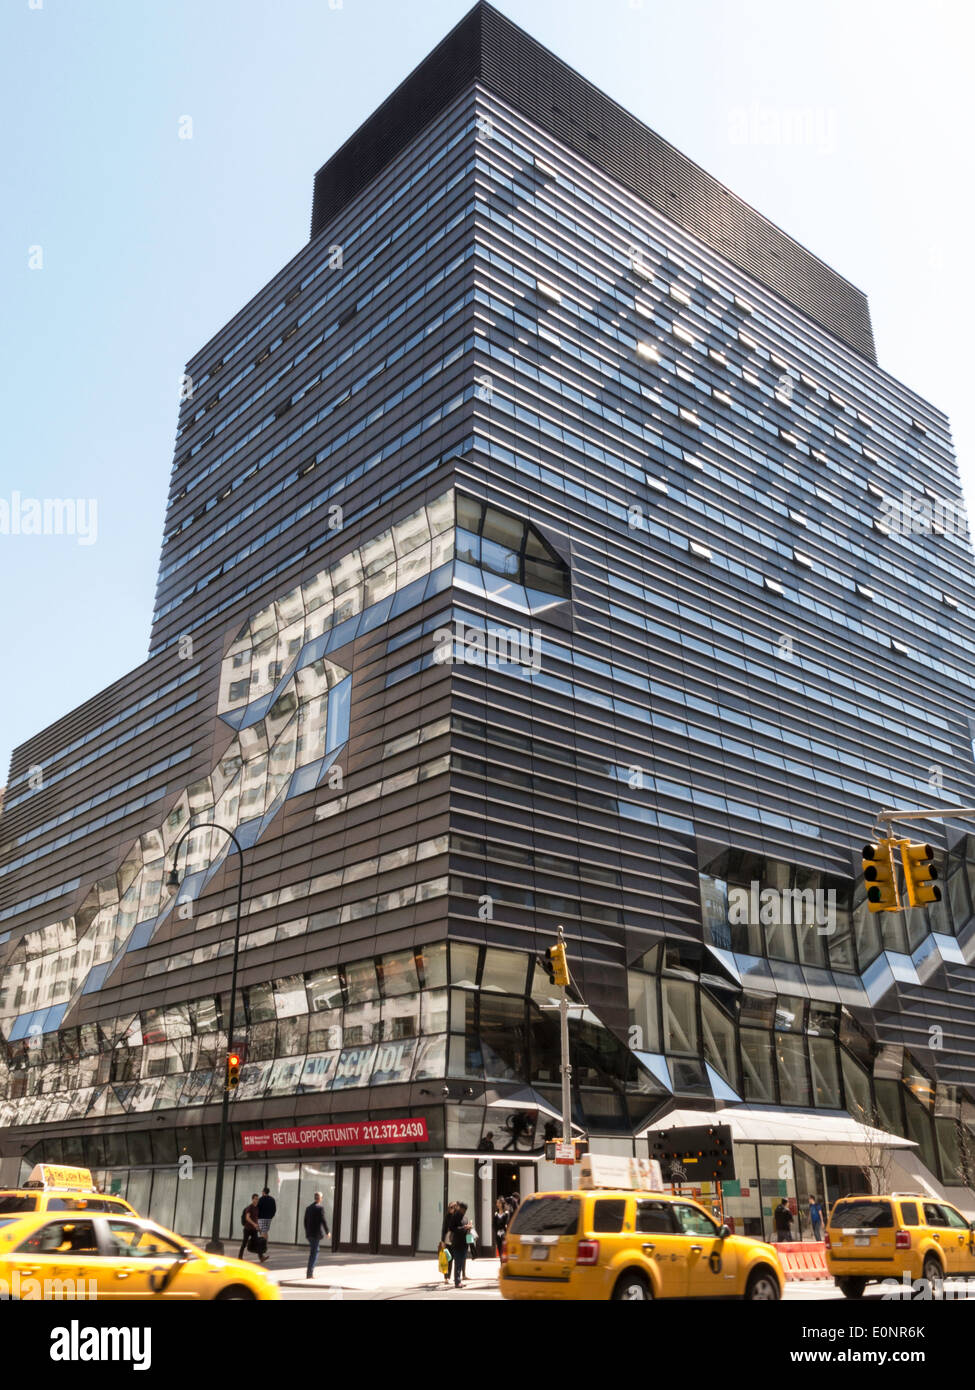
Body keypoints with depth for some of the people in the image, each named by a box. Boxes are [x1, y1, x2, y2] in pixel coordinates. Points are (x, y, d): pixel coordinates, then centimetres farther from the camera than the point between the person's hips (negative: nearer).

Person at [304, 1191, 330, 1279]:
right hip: (317, 1233, -7)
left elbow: (305, 1221, 15)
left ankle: (311, 1271, 16)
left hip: (309, 1233, 7)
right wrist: (327, 1232, -4)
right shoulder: (320, 1208, -10)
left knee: (313, 1251, 17)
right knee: (314, 1253, -3)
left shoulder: (308, 1207, 11)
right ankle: (309, 1273, -7)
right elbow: (323, 1221, -13)